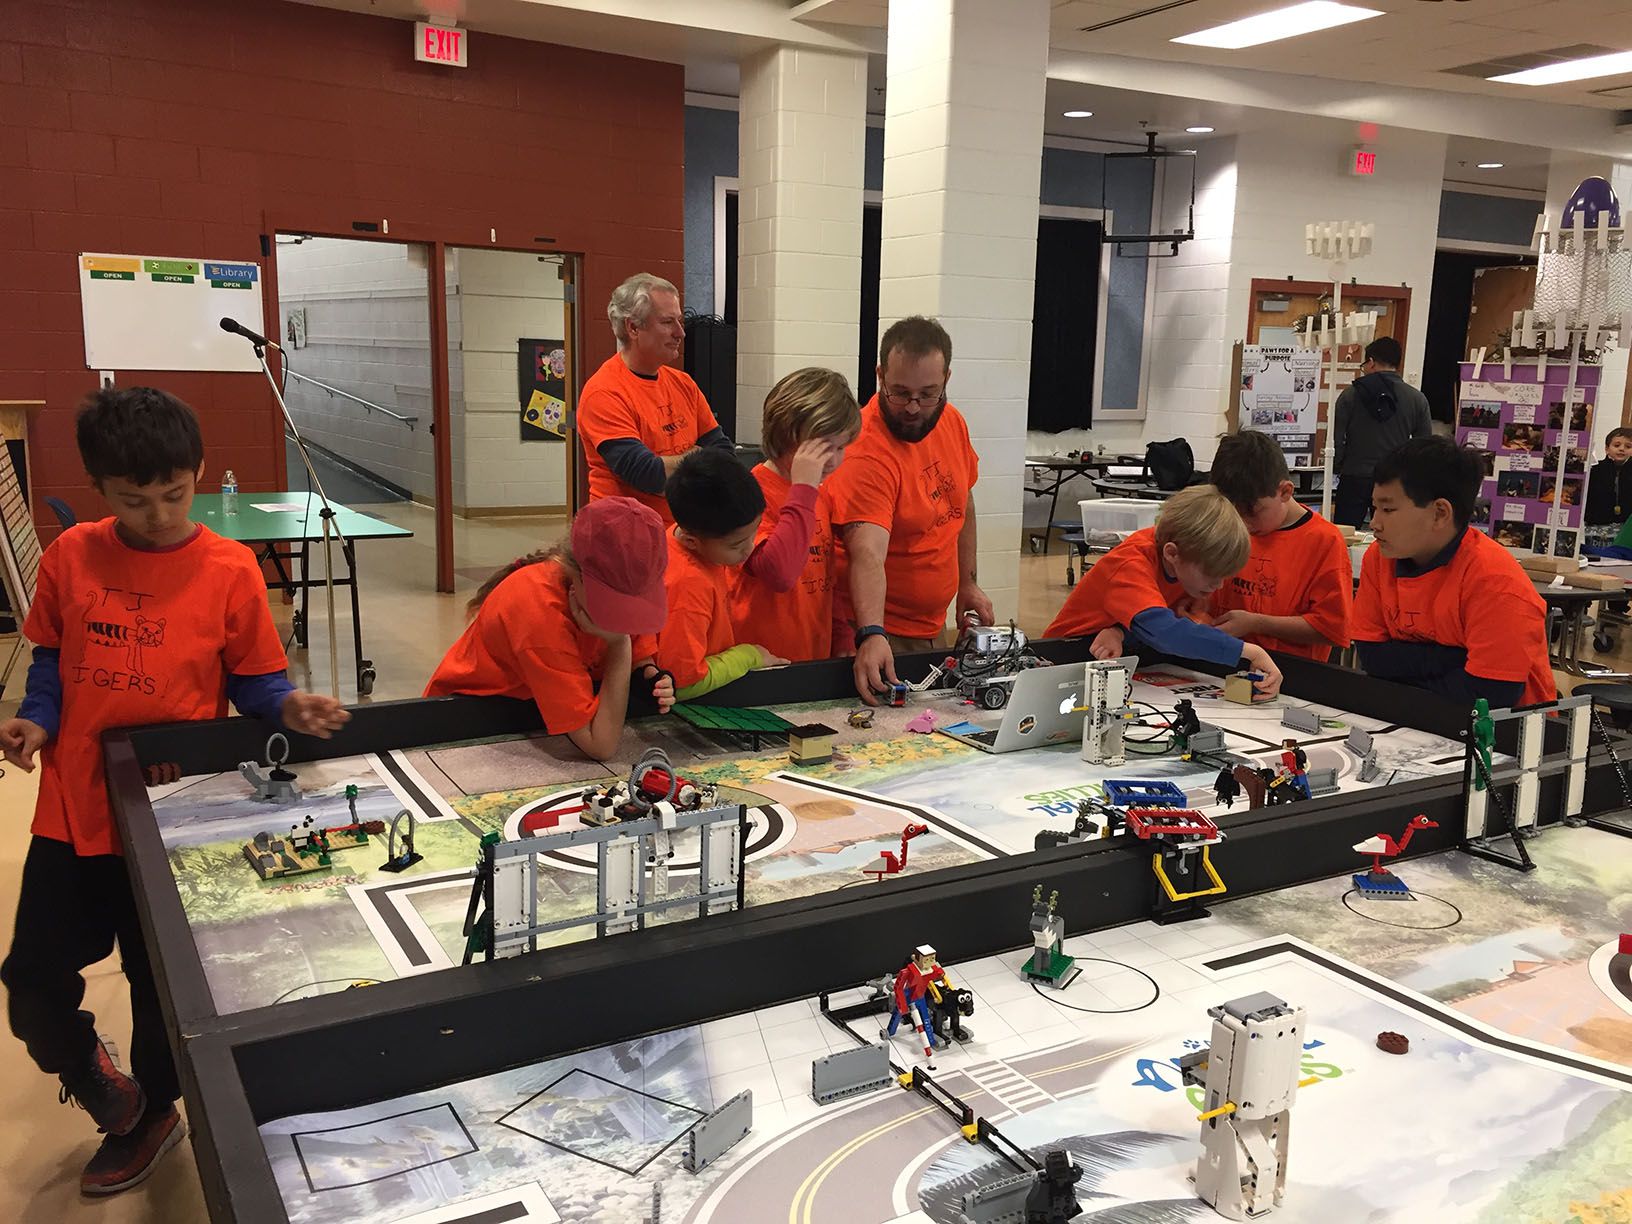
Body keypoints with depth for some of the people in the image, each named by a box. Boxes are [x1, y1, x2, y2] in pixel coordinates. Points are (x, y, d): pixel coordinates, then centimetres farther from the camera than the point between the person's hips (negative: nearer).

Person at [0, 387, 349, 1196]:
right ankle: (95, 1080, 41)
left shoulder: (230, 570, -12)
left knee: (162, 986, 14)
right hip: (74, 808, 3)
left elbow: (251, 679, -4)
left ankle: (149, 1115, 42)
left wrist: (289, 708, -24)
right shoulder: (71, 556, -4)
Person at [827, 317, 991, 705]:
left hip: (933, 625, 7)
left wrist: (967, 583, 12)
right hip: (877, 635, -7)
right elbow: (867, 555, -36)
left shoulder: (951, 422, -2)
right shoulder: (866, 450, -26)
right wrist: (871, 636, -48)